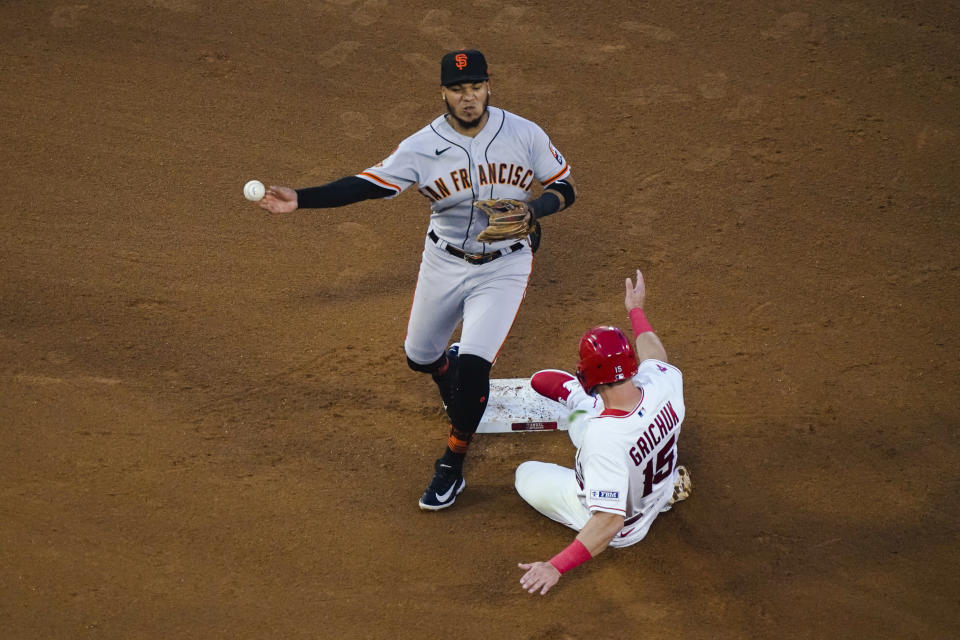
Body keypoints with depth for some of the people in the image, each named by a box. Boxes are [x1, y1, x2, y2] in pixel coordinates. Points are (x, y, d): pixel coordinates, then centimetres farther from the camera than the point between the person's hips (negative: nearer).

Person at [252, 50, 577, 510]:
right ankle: (458, 382, 55)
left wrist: (533, 209, -24)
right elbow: (366, 184, -17)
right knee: (420, 356, 16)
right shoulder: (423, 147, -12)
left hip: (504, 268, -3)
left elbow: (565, 188, -2)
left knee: (473, 364, -16)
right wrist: (300, 199, -29)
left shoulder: (525, 135, -12)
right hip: (445, 262, 3)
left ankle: (451, 468, 3)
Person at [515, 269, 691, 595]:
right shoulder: (662, 385, -27)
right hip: (660, 483, 6)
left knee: (526, 473, 21)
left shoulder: (603, 439, -44)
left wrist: (555, 567, -41)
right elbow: (655, 355, 1)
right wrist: (636, 310, 17)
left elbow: (610, 523, -43)